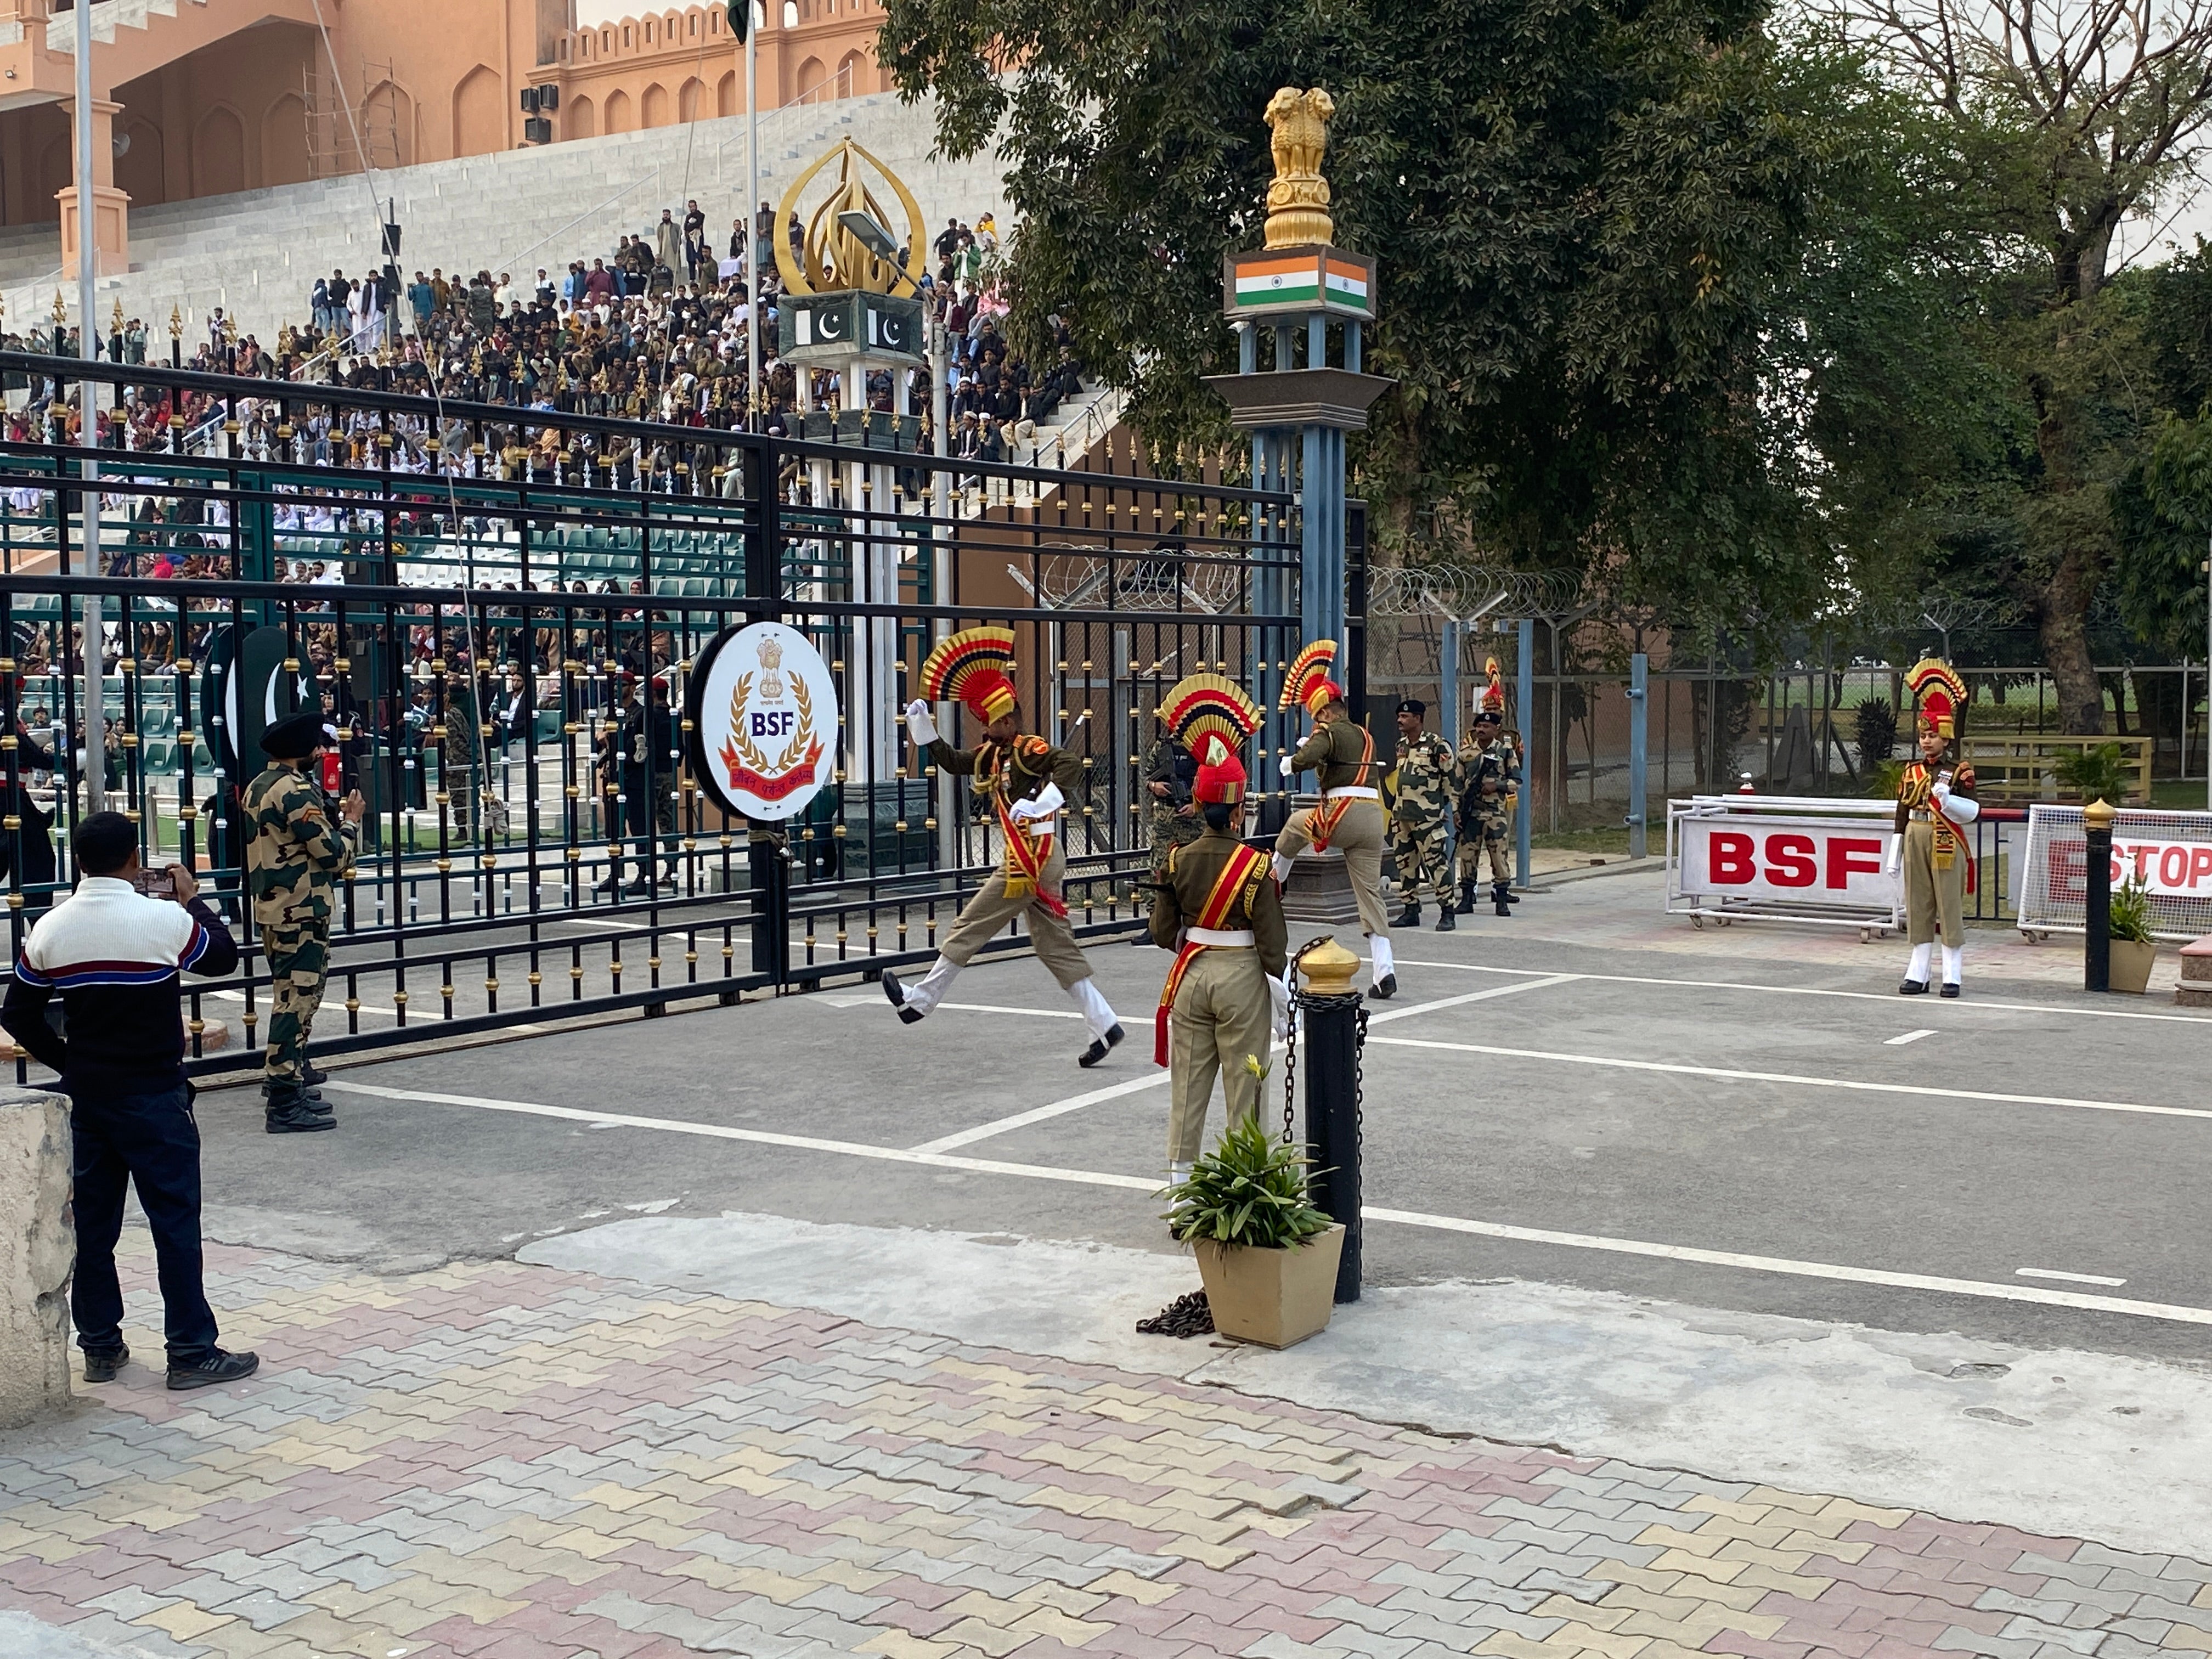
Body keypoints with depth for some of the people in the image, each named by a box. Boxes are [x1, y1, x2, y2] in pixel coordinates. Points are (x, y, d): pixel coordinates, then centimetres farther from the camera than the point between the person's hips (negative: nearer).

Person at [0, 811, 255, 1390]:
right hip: (154, 1096, -5)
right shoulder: (164, 919, -14)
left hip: (85, 1096, 5)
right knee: (175, 1218, 0)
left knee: (91, 1222, 12)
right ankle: (192, 1352, 2)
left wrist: (68, 1062, 14)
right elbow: (225, 958, 3)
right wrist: (192, 900, 15)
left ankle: (99, 1347, 19)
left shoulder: (49, 930, -2)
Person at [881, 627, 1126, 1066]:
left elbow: (1072, 767, -25)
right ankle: (1104, 1025, 7)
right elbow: (951, 760, 25)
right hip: (1037, 861, 10)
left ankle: (920, 1000, 14)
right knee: (1057, 947, 9)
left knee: (969, 929, 2)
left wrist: (1040, 803, -33)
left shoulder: (1030, 750, -11)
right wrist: (921, 724, 17)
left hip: (1031, 859, -10)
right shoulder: (991, 755, 15)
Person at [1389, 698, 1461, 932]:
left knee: (1435, 863, -8)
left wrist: (1448, 805, -2)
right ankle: (1411, 911, 17)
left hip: (1426, 816, -8)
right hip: (1401, 815, 8)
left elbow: (1452, 776, -4)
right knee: (1405, 863, 9)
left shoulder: (1437, 745, -8)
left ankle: (1447, 913, -4)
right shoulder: (1401, 745, 15)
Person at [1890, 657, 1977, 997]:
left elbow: (1973, 811, -10)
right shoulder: (1912, 770, 11)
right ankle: (1918, 974, 11)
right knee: (1918, 908, 7)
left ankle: (1953, 976, 3)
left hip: (1947, 845, -5)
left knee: (1950, 909, -1)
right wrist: (1895, 854, 11)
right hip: (1916, 842, 5)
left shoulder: (1959, 771, -3)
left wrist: (1946, 798, -26)